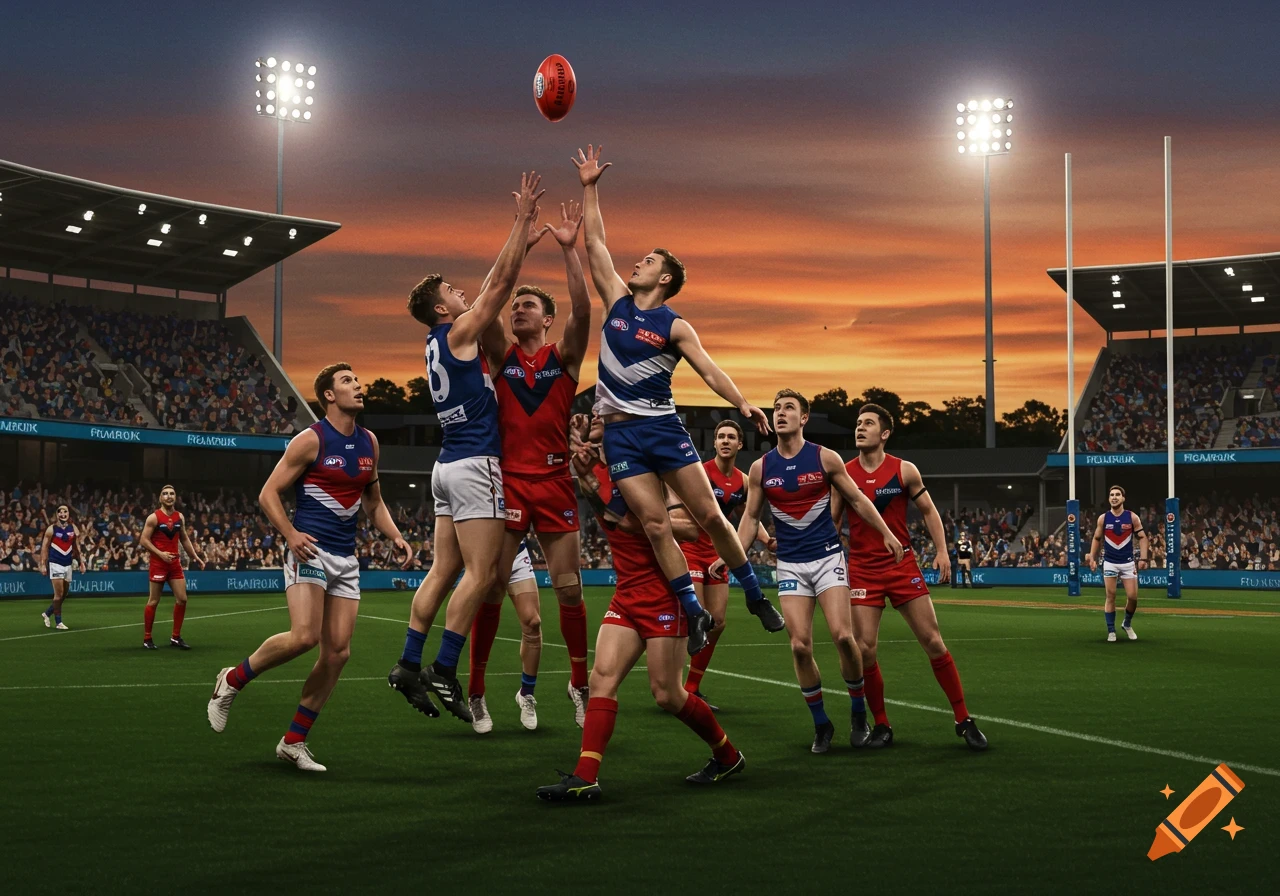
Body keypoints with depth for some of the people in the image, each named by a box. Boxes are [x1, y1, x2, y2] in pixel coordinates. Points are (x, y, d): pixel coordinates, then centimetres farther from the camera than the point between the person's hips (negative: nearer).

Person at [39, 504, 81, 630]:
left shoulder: (73, 529, 6)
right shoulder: (51, 529, -6)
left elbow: (76, 546, 13)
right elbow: (44, 547, -5)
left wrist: (81, 561, 5)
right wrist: (43, 564, -11)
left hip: (68, 564, 5)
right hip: (55, 563, -5)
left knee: (64, 594, 10)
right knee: (59, 593, -10)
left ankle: (47, 613, 31)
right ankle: (58, 622, -3)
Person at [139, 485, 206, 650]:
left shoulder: (180, 517, 9)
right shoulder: (154, 517, -8)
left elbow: (184, 539, 19)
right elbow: (144, 540, -10)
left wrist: (196, 557, 14)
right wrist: (160, 554, -20)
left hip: (175, 562, 6)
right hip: (158, 562, -5)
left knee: (181, 599, 1)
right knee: (153, 601, -1)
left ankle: (176, 637, 11)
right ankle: (147, 639, 8)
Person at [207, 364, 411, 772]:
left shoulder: (369, 442, 12)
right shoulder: (311, 440, -7)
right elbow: (269, 493, -7)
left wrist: (395, 537, 7)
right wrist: (290, 534, -20)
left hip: (346, 558, 7)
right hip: (310, 550, -7)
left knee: (338, 651, 0)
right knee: (304, 636, -23)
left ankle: (294, 742, 9)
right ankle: (232, 681, 3)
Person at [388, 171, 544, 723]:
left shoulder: (440, 342, 18)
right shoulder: (458, 333, -5)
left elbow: (495, 285, 26)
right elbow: (500, 284, -9)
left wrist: (524, 237, 27)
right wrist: (523, 220, -6)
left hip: (450, 465, 9)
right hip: (475, 464, -9)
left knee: (445, 570, 8)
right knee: (481, 573, -9)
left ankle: (410, 664, 6)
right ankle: (443, 670, -12)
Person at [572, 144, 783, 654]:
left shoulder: (675, 326, 1)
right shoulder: (617, 302, 11)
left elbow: (709, 369, -7)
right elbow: (595, 244, 12)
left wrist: (742, 404, -22)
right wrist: (590, 188, 11)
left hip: (662, 427, -2)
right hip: (620, 434, 2)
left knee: (709, 516, -3)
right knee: (655, 525, -8)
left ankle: (755, 596, 11)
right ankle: (695, 613, -3)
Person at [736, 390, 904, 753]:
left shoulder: (825, 458, -4)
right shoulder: (761, 468, 1)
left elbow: (857, 499, 6)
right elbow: (751, 516, 9)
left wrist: (887, 533, 3)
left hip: (827, 556, -2)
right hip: (790, 565, 2)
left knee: (842, 636, -14)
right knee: (800, 645, -7)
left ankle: (859, 713, 8)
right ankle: (821, 724, 10)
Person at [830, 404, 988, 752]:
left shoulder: (904, 470, -1)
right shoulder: (844, 474, 1)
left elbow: (929, 511, 8)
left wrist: (942, 551, -2)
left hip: (903, 566, 0)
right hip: (862, 570, 0)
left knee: (933, 641, -1)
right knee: (864, 649, -7)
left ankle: (964, 720, 8)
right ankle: (881, 726, 11)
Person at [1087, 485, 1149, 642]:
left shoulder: (1132, 517, -3)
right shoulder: (1103, 518, -1)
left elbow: (1142, 537, -1)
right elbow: (1097, 539, 10)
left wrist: (1143, 558, -11)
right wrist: (1092, 558, 4)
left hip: (1128, 562, 0)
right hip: (1109, 562, 0)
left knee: (1132, 597, -2)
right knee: (1110, 597, -2)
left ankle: (1127, 624, 23)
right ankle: (1111, 631, 6)